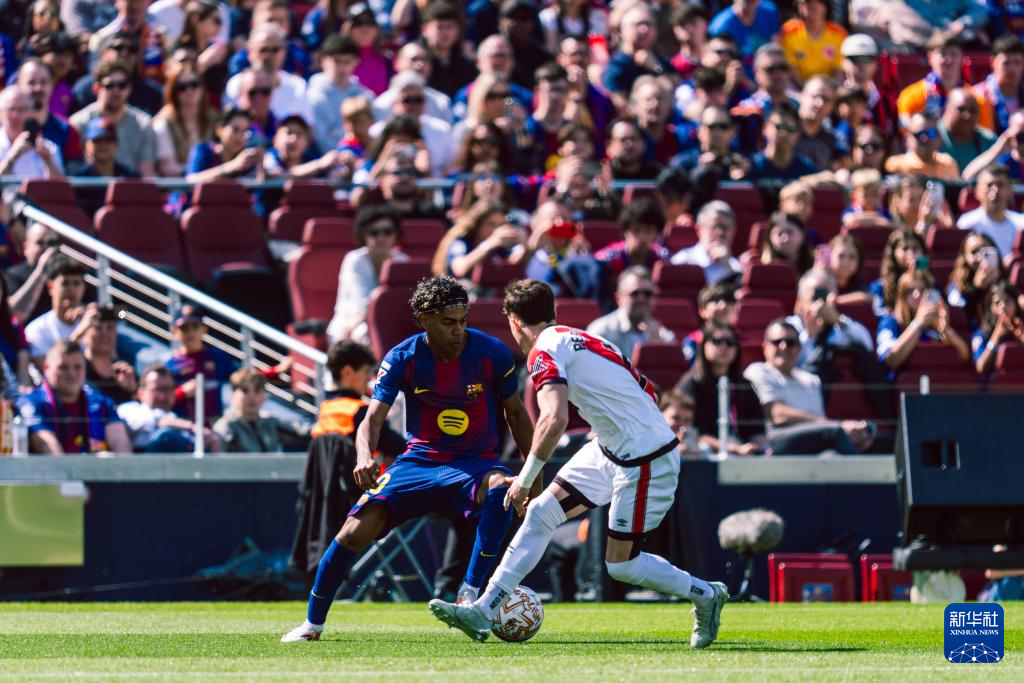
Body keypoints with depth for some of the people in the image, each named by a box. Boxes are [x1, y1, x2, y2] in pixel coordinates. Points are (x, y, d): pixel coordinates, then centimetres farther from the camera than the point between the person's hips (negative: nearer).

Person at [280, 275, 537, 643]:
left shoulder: (492, 353, -9)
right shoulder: (403, 358, -8)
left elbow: (516, 413, 6)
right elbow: (373, 419, -14)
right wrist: (365, 455, -37)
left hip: (475, 462, -1)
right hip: (419, 460, 1)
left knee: (501, 488, -38)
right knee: (355, 531, -15)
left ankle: (470, 594, -30)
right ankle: (313, 622, 8)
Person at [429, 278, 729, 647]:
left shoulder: (544, 350, -13)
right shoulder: (575, 338, 14)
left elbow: (555, 419, -28)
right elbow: (646, 391, 19)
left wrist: (525, 479, -20)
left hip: (644, 461, -10)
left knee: (621, 565, -1)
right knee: (540, 513, 6)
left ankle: (706, 595, 19)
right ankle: (483, 611, 6)